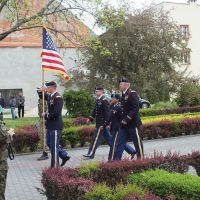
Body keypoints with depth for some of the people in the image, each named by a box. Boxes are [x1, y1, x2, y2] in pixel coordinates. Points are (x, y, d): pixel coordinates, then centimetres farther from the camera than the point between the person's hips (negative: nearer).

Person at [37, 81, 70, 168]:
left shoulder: (58, 98, -19)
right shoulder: (49, 96, 8)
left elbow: (56, 113, -26)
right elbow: (41, 96, 28)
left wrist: (46, 115, -13)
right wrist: (40, 91, 6)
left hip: (55, 126, -10)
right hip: (50, 125, 10)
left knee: (54, 146, 0)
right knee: (49, 143, 19)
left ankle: (54, 166, 12)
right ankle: (64, 155, 29)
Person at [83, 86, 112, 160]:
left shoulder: (104, 101, -16)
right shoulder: (98, 100, 11)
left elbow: (107, 113, -19)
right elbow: (95, 110, 21)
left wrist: (104, 124, -21)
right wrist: (90, 118, 12)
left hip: (102, 124, -9)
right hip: (99, 123, 9)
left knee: (96, 139, -4)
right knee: (108, 138, 16)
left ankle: (90, 154, 1)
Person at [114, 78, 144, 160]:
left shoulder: (132, 94, -12)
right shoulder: (123, 95, 13)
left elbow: (135, 109, -20)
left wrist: (127, 119, -22)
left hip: (133, 123, -8)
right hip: (124, 124, 8)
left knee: (137, 142, 4)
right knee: (119, 142, 5)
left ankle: (141, 159, 16)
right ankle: (116, 160, 8)